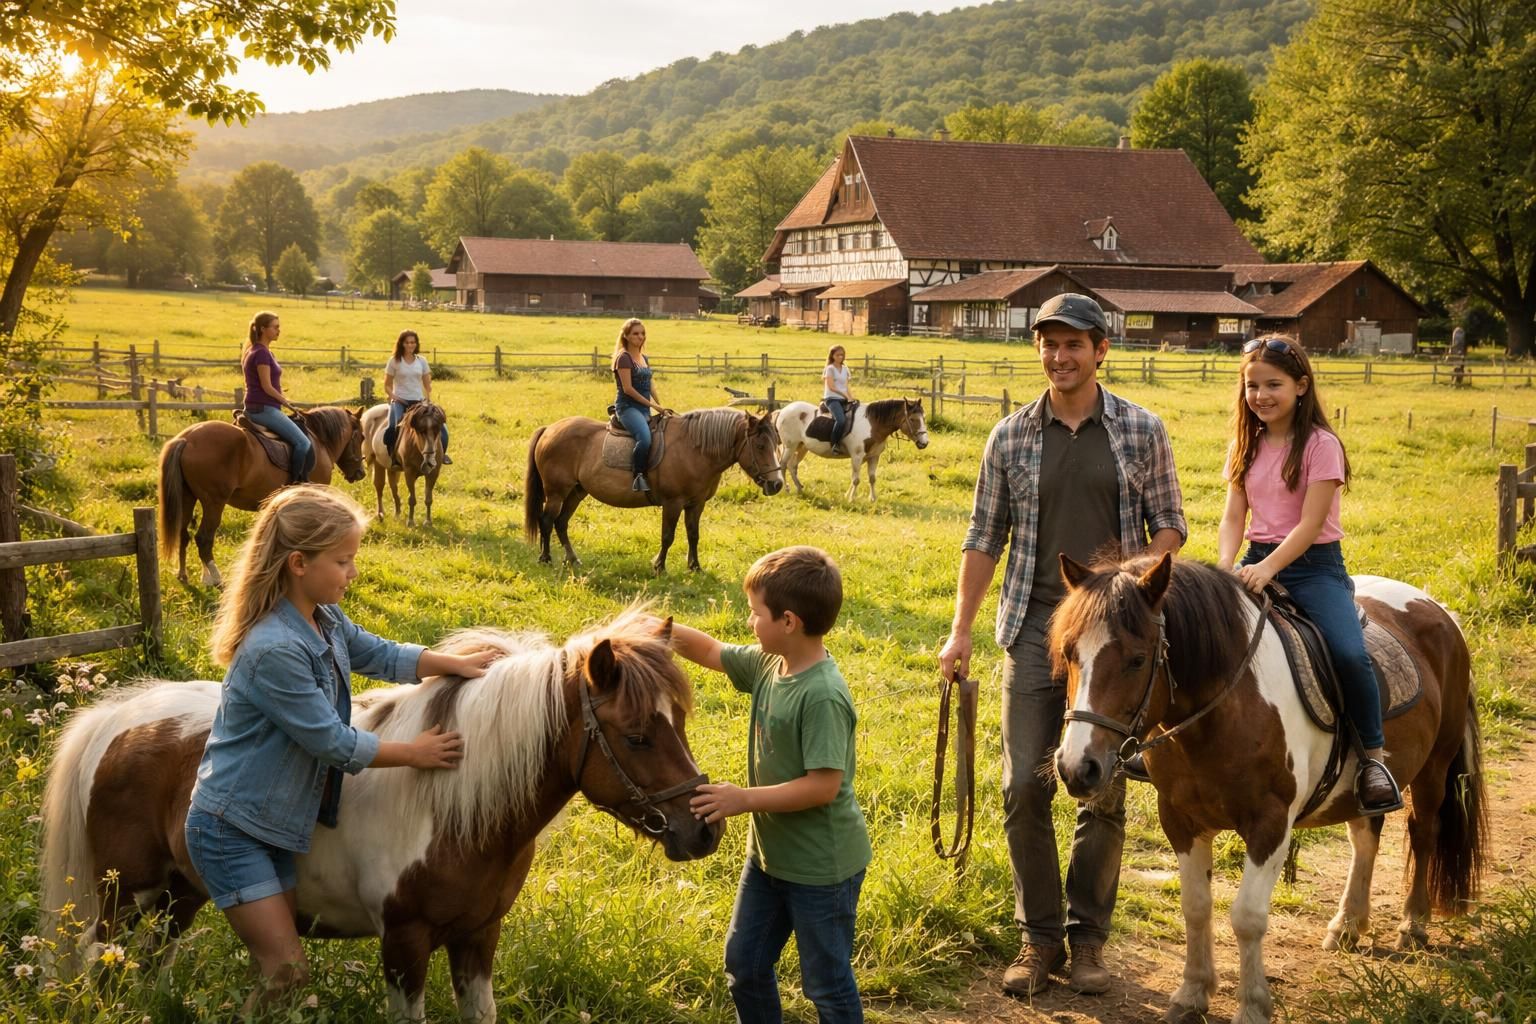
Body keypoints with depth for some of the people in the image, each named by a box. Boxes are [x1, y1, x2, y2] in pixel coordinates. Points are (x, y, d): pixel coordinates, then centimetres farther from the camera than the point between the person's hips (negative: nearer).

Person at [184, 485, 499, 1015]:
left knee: (279, 961, 16)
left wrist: (456, 664, 1)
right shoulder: (274, 650, -29)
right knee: (286, 970, -8)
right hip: (228, 830, -9)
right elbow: (332, 742, -23)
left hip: (274, 822, 9)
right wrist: (414, 754, -13)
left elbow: (380, 655, 14)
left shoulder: (325, 619, -2)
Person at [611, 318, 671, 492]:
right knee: (644, 438, -33)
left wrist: (661, 407, 6)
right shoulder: (624, 358, -7)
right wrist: (652, 405, -13)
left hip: (644, 409, 9)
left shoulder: (644, 358, 18)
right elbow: (627, 388, -14)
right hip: (627, 407, -9)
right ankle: (638, 476, -22)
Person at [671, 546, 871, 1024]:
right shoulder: (768, 662, -3)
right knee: (744, 965, 21)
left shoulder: (822, 696, -29)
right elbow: (712, 652, 14)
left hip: (821, 866, -9)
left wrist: (744, 799, -28)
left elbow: (824, 786, -30)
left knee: (826, 983, 8)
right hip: (769, 853, 9)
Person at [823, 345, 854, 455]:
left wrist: (852, 398, 3)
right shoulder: (830, 369, -2)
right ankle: (834, 445, -23)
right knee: (841, 420, -31)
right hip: (832, 399, -7)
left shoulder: (845, 369, 18)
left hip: (843, 400, 8)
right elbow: (831, 387, -12)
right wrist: (845, 395, -18)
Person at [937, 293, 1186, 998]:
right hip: (1035, 628, 1)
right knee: (1024, 787, -1)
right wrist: (960, 631, 1)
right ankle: (1039, 936, 13)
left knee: (1104, 793, 6)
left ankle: (1088, 935, 21)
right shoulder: (1011, 437, 4)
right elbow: (984, 540, 6)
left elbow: (1169, 525, 6)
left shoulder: (1143, 431, 2)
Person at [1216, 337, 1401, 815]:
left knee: (1349, 654, -27)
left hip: (1314, 565, -5)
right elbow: (1234, 517, 6)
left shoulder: (1321, 445, -7)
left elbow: (1309, 524, -15)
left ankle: (1374, 758, -8)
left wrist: (1267, 569, -28)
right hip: (1258, 563, 5)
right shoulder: (1246, 446, 10)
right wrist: (1225, 567, -13)